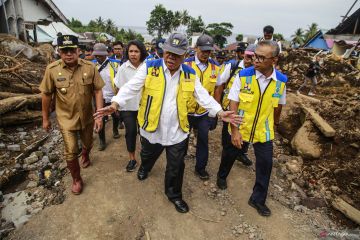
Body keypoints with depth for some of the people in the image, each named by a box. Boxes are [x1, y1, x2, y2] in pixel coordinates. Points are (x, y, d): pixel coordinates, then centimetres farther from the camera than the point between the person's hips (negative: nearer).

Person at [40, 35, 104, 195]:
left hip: (87, 117, 2)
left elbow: (98, 91, -10)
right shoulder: (52, 69, -13)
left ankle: (85, 156, 60)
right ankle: (76, 179, 26)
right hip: (66, 119, -1)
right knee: (71, 152, 0)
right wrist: (45, 118, 3)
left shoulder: (89, 67, -13)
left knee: (88, 144, 23)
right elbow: (46, 95, -3)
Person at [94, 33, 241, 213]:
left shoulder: (190, 74, -2)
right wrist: (115, 104, -30)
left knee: (176, 167, 15)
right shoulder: (149, 68, -10)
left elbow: (203, 96, 0)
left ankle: (174, 194, 41)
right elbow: (131, 87, -15)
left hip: (177, 131, 1)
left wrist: (220, 112, -11)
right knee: (148, 156, 28)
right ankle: (144, 167, 65)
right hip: (152, 128, 0)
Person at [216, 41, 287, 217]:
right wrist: (234, 130, -19)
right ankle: (221, 176, 50)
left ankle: (258, 199, 29)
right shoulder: (243, 75, -17)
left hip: (263, 130, 2)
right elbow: (233, 103, -15)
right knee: (229, 155, 18)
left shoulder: (281, 80, -8)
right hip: (240, 128, -2)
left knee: (265, 165, 7)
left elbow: (279, 104, 8)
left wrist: (275, 123, 21)